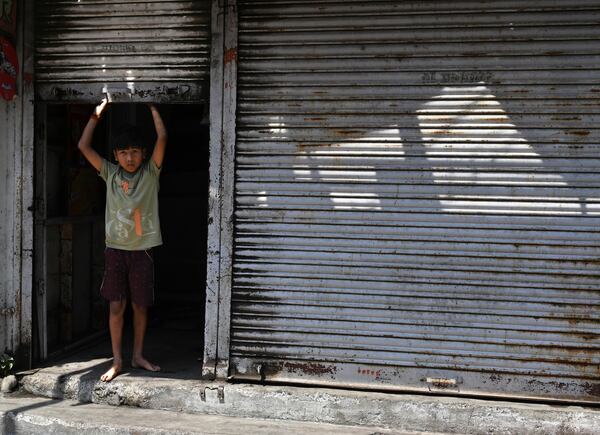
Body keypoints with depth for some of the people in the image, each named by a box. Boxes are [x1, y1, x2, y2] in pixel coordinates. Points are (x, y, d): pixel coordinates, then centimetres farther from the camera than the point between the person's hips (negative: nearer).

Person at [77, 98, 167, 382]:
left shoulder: (150, 173, -1)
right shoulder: (110, 174, 4)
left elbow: (162, 138, -12)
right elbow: (83, 146, -2)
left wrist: (153, 108, -5)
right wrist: (97, 115, -2)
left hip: (142, 249, -1)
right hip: (115, 249, 1)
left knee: (141, 305, 9)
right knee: (116, 306, 1)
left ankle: (138, 356, 23)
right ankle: (117, 361, 10)